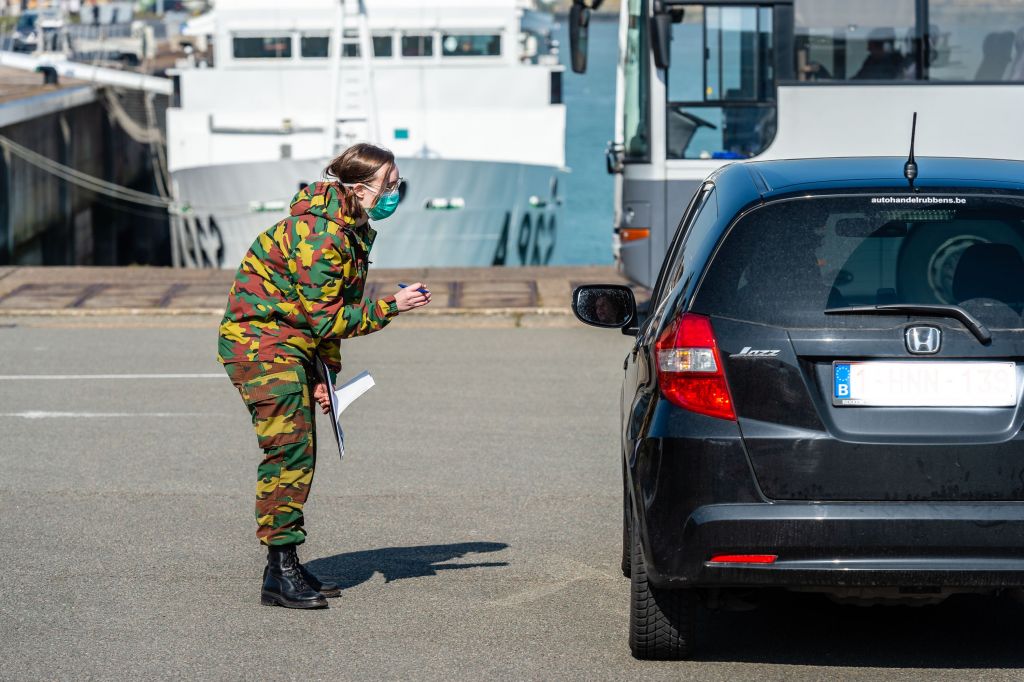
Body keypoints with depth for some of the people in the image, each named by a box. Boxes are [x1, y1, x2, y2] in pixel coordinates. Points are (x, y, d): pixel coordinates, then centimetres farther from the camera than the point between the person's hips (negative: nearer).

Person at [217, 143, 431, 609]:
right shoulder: (318, 234, -24)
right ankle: (279, 574, -14)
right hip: (260, 340, -10)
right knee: (289, 448, -15)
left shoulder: (355, 231, 8)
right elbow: (326, 318, -22)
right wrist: (391, 307, -18)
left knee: (300, 453, 11)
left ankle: (287, 565, 18)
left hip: (293, 346, 10)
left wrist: (325, 374, 11)